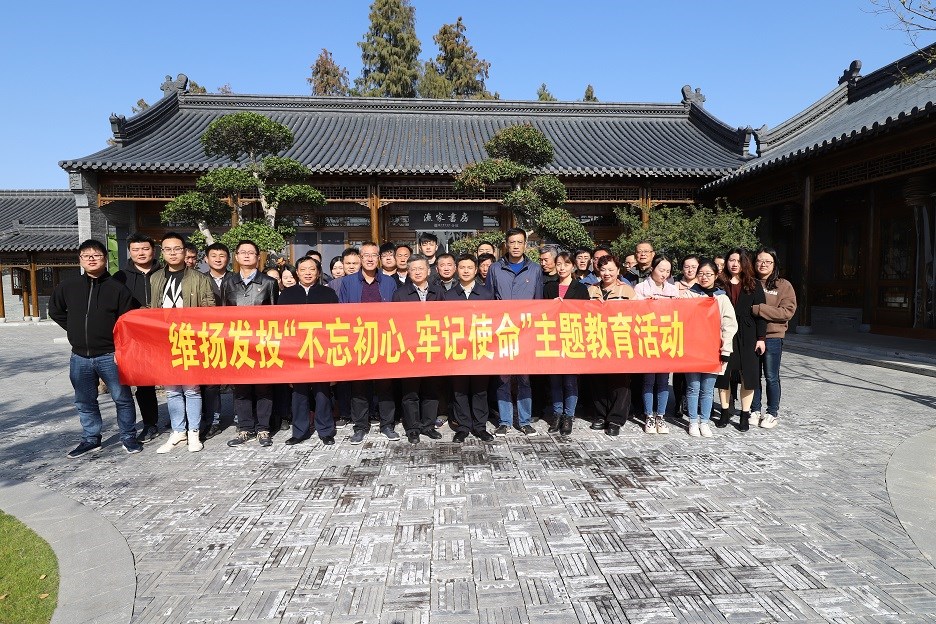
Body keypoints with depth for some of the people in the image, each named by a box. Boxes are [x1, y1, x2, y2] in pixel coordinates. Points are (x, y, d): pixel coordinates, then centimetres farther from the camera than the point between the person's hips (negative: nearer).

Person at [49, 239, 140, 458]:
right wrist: (76, 330, 12)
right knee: (84, 402, 13)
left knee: (122, 398, 3)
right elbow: (55, 312, 22)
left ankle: (128, 437, 15)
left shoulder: (117, 288, -4)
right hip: (80, 357, 4)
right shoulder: (67, 287, 6)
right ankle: (90, 439, 27)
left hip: (110, 355, -4)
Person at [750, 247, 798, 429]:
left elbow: (788, 311, -11)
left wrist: (758, 309, -17)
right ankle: (755, 410, 24)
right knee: (753, 375, 10)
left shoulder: (783, 285, -1)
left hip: (772, 337, -2)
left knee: (771, 377, 5)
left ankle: (772, 413, 20)